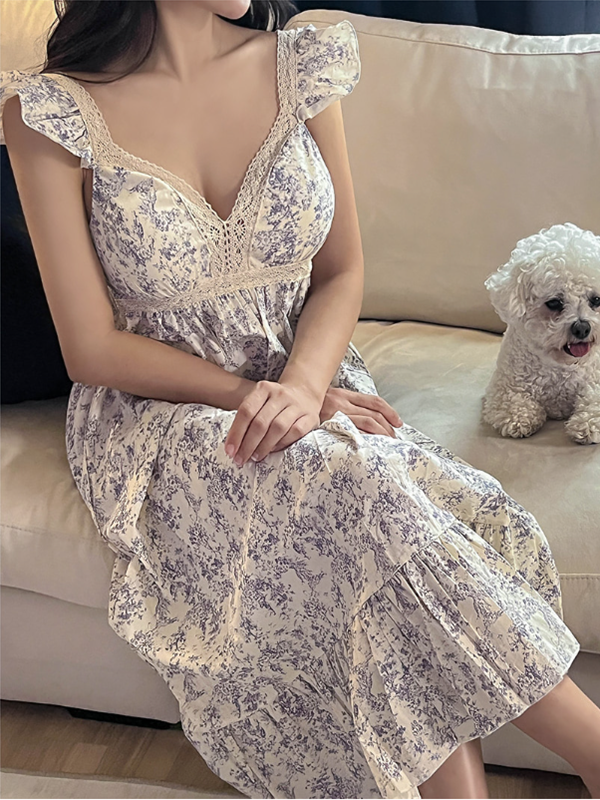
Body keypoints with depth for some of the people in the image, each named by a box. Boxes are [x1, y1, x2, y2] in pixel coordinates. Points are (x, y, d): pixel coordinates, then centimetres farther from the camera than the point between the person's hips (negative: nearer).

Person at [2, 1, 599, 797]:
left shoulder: (302, 66, 0)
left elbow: (341, 274, 3)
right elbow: (95, 349, -9)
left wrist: (303, 385, -17)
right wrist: (254, 394, -17)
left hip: (305, 382, 4)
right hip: (156, 409, -3)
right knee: (355, 488, -31)